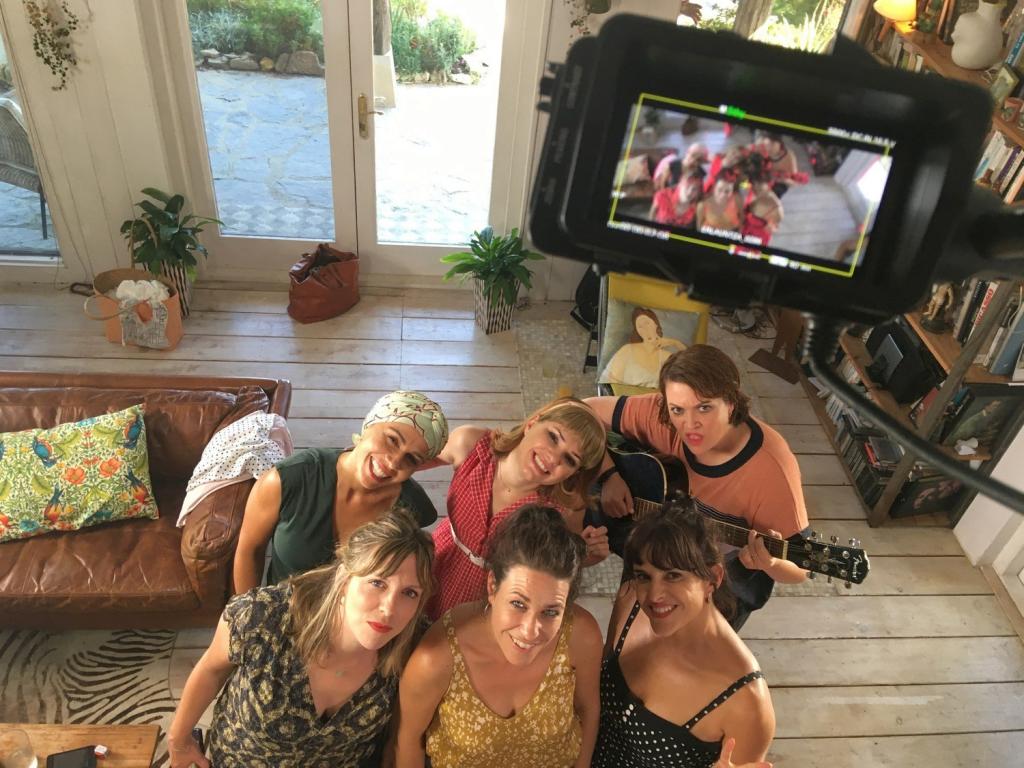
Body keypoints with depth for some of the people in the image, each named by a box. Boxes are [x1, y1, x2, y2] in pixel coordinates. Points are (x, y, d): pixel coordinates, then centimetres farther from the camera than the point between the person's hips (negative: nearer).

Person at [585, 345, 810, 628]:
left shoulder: (771, 469, -31)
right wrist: (610, 475, -22)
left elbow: (799, 570, -20)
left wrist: (770, 563, -44)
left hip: (728, 573, -3)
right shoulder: (661, 418, -22)